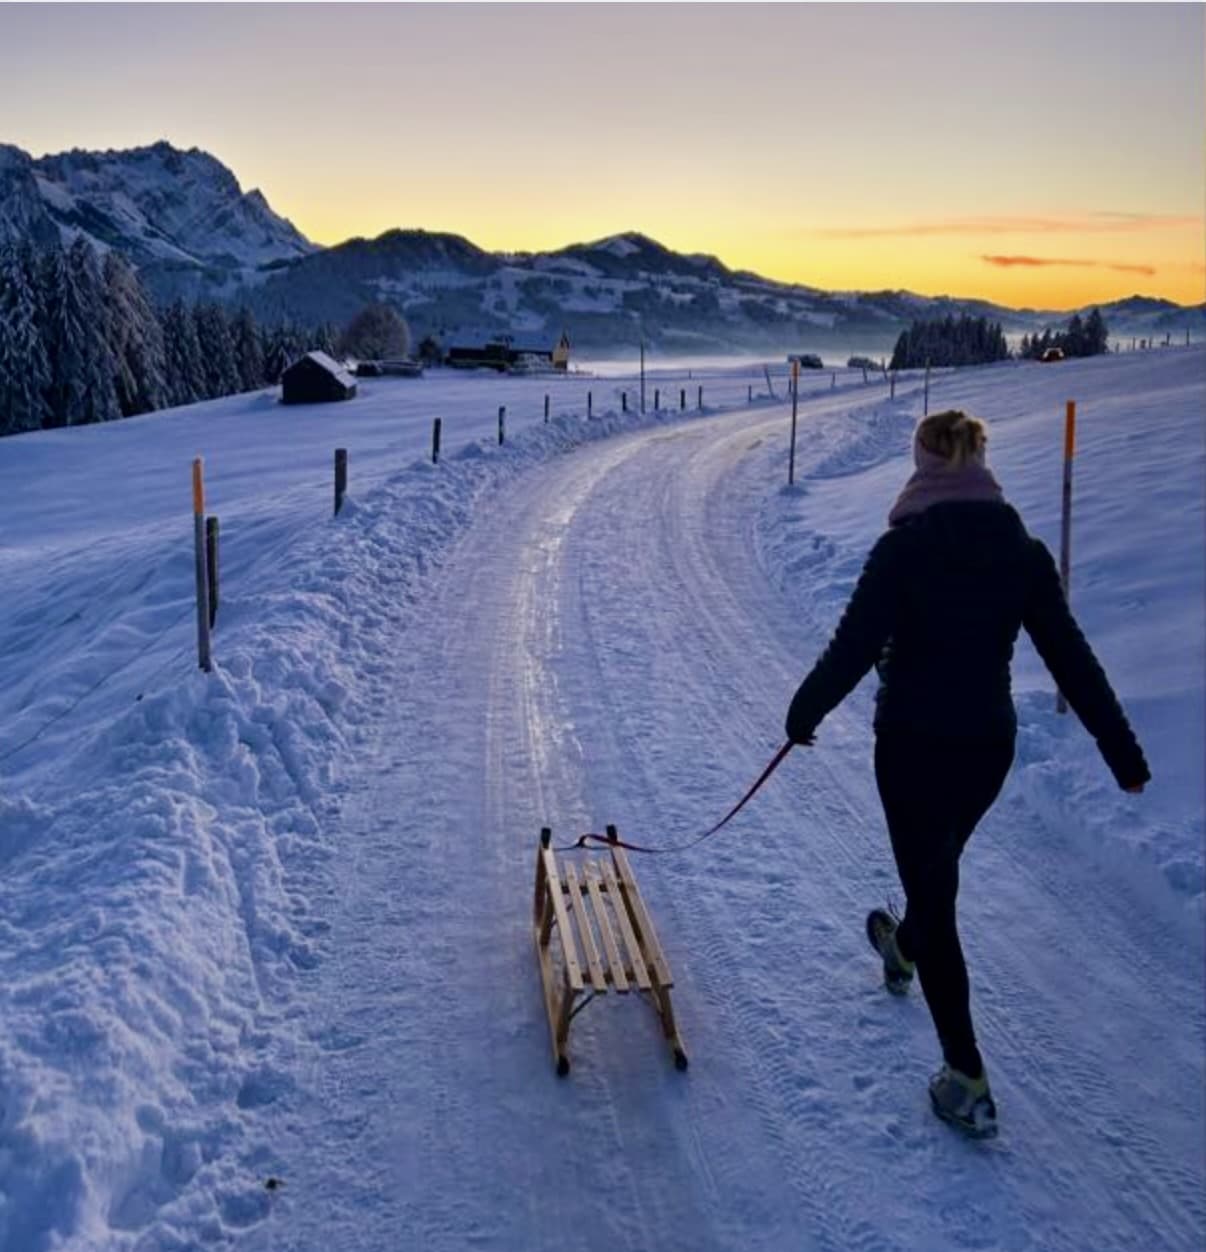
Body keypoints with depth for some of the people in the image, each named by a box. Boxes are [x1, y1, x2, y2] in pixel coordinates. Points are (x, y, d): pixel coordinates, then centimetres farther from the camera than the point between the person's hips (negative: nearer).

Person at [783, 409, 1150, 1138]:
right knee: (940, 867, 29)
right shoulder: (1024, 552, -3)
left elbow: (853, 646, -15)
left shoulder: (904, 547, -15)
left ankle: (968, 1083, 4)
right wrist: (1123, 750, 5)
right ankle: (904, 949, 58)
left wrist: (804, 711, 1)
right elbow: (1073, 658, -1)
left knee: (933, 893, 2)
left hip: (913, 743, -5)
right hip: (990, 745, 5)